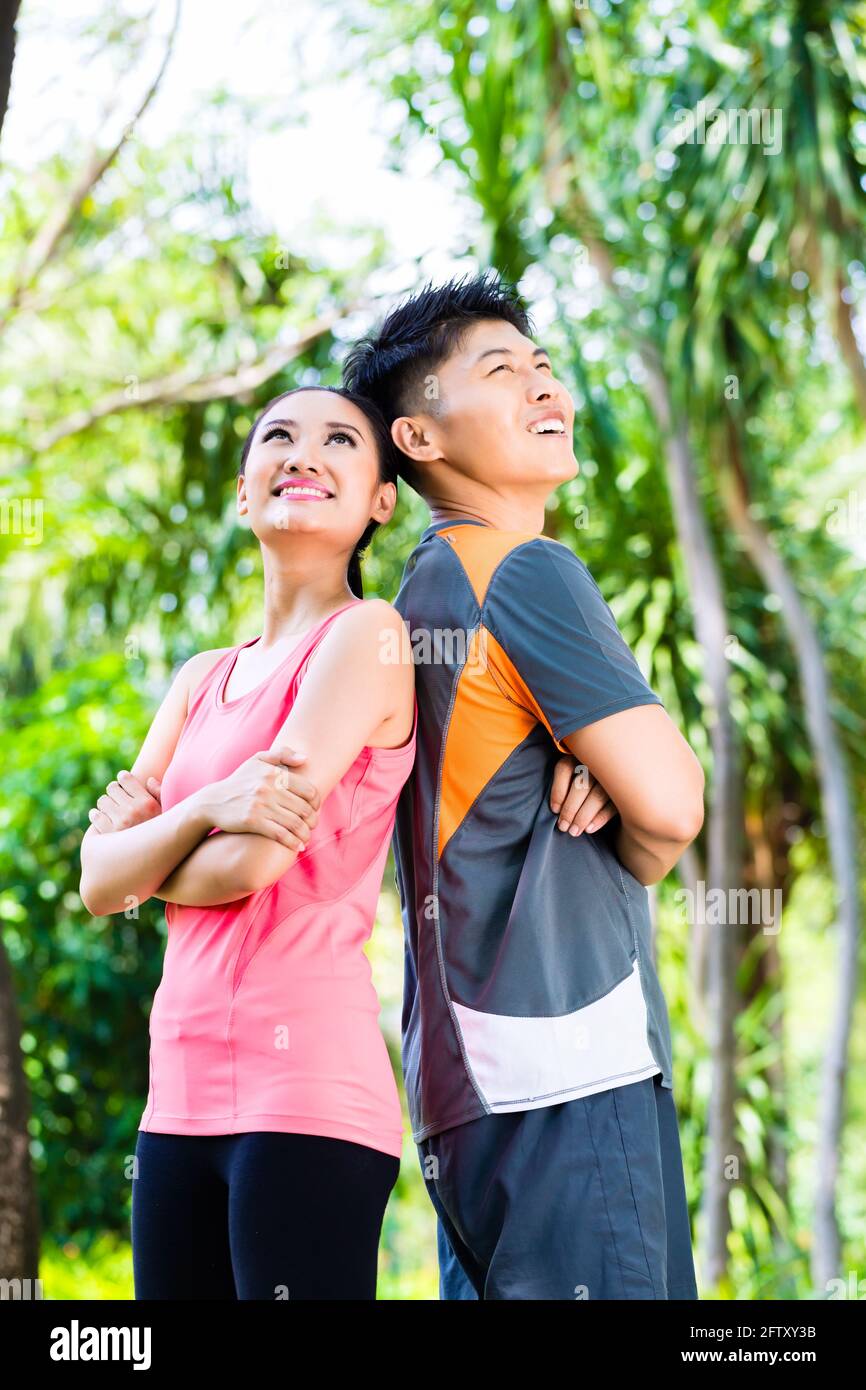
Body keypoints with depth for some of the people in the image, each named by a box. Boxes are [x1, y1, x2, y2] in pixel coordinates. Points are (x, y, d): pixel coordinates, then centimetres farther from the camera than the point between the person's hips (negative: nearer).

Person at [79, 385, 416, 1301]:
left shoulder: (365, 638, -4)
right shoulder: (204, 681, 17)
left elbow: (250, 864, -12)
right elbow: (98, 882, 8)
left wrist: (143, 850, 7)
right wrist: (205, 810, -11)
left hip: (304, 1090, -7)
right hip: (184, 1091, 7)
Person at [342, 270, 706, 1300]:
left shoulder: (424, 588, 20)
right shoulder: (529, 574, -8)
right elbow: (670, 803, -12)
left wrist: (587, 771, -2)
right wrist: (627, 864, 10)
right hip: (567, 1065, -9)